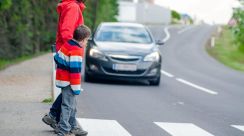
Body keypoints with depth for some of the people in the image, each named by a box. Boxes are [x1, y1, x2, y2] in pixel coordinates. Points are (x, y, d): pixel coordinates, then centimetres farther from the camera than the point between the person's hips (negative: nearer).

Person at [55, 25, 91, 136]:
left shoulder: (67, 45, 7)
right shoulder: (76, 51, -21)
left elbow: (57, 58, 17)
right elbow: (75, 70, -23)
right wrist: (76, 88, -20)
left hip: (62, 79, 10)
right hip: (68, 83, -10)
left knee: (72, 105, 20)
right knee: (68, 106, -8)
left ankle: (73, 127, 31)